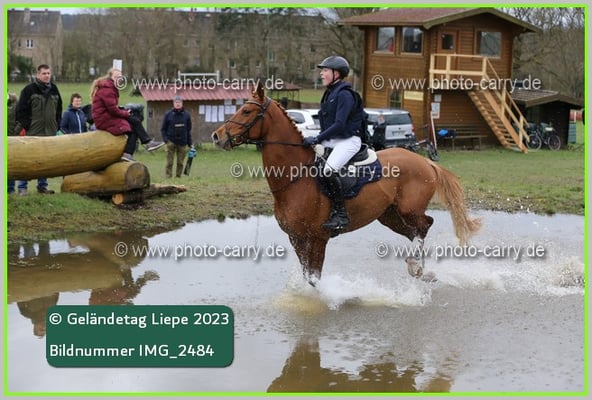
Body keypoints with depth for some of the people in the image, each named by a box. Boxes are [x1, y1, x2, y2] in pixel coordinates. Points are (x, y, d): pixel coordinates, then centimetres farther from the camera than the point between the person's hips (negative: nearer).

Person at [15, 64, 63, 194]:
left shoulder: (54, 89, 11)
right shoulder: (29, 90, -5)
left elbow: (59, 109, 20)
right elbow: (21, 110, -5)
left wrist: (57, 126, 11)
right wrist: (26, 126, -9)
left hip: (50, 132, 5)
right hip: (33, 133, -5)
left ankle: (42, 186, 18)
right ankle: (22, 187, 3)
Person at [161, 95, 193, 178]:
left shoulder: (186, 115, 7)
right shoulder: (168, 114, 1)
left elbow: (188, 130, 12)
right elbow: (163, 128, 5)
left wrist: (190, 143, 8)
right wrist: (165, 139, -9)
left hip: (182, 142, 2)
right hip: (171, 141, -2)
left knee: (180, 162, 4)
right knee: (169, 162, -5)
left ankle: (178, 176, 11)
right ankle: (168, 176, -3)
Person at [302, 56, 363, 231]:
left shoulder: (345, 95, -14)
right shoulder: (329, 94, 16)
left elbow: (339, 124, -22)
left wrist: (317, 139, -23)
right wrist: (317, 139, 5)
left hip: (348, 140, -10)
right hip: (331, 140, 10)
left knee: (328, 170, -30)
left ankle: (340, 214, -24)